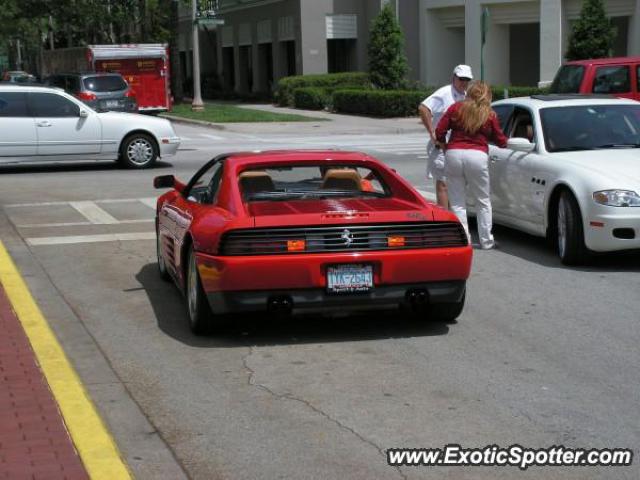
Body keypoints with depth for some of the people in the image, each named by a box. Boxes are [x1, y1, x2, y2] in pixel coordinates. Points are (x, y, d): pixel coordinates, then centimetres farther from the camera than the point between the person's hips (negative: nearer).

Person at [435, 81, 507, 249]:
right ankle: (486, 241, 14)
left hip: (453, 154, 1)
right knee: (483, 202, 12)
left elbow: (440, 131, 5)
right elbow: (500, 140, 14)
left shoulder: (456, 108, 10)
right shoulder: (490, 115, 8)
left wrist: (442, 143, 24)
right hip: (477, 156, -1)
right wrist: (505, 142, 37)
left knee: (457, 203, 7)